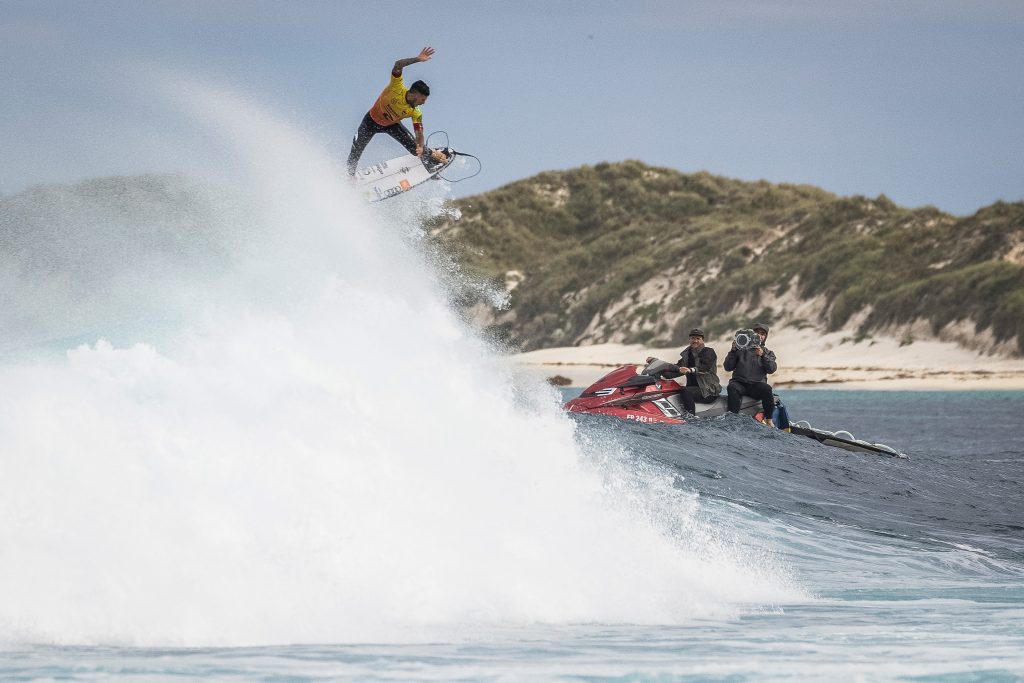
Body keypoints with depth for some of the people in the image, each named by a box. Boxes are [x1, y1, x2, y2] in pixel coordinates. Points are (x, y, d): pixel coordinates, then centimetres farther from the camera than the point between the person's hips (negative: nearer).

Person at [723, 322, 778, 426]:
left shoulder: (768, 353, 22)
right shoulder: (741, 350, 18)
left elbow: (772, 369, 1)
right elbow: (728, 368, 9)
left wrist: (762, 355, -13)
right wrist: (733, 351, -3)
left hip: (757, 384, 0)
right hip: (740, 383, 0)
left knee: (767, 389, -34)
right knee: (732, 387, -35)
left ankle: (768, 420, -23)